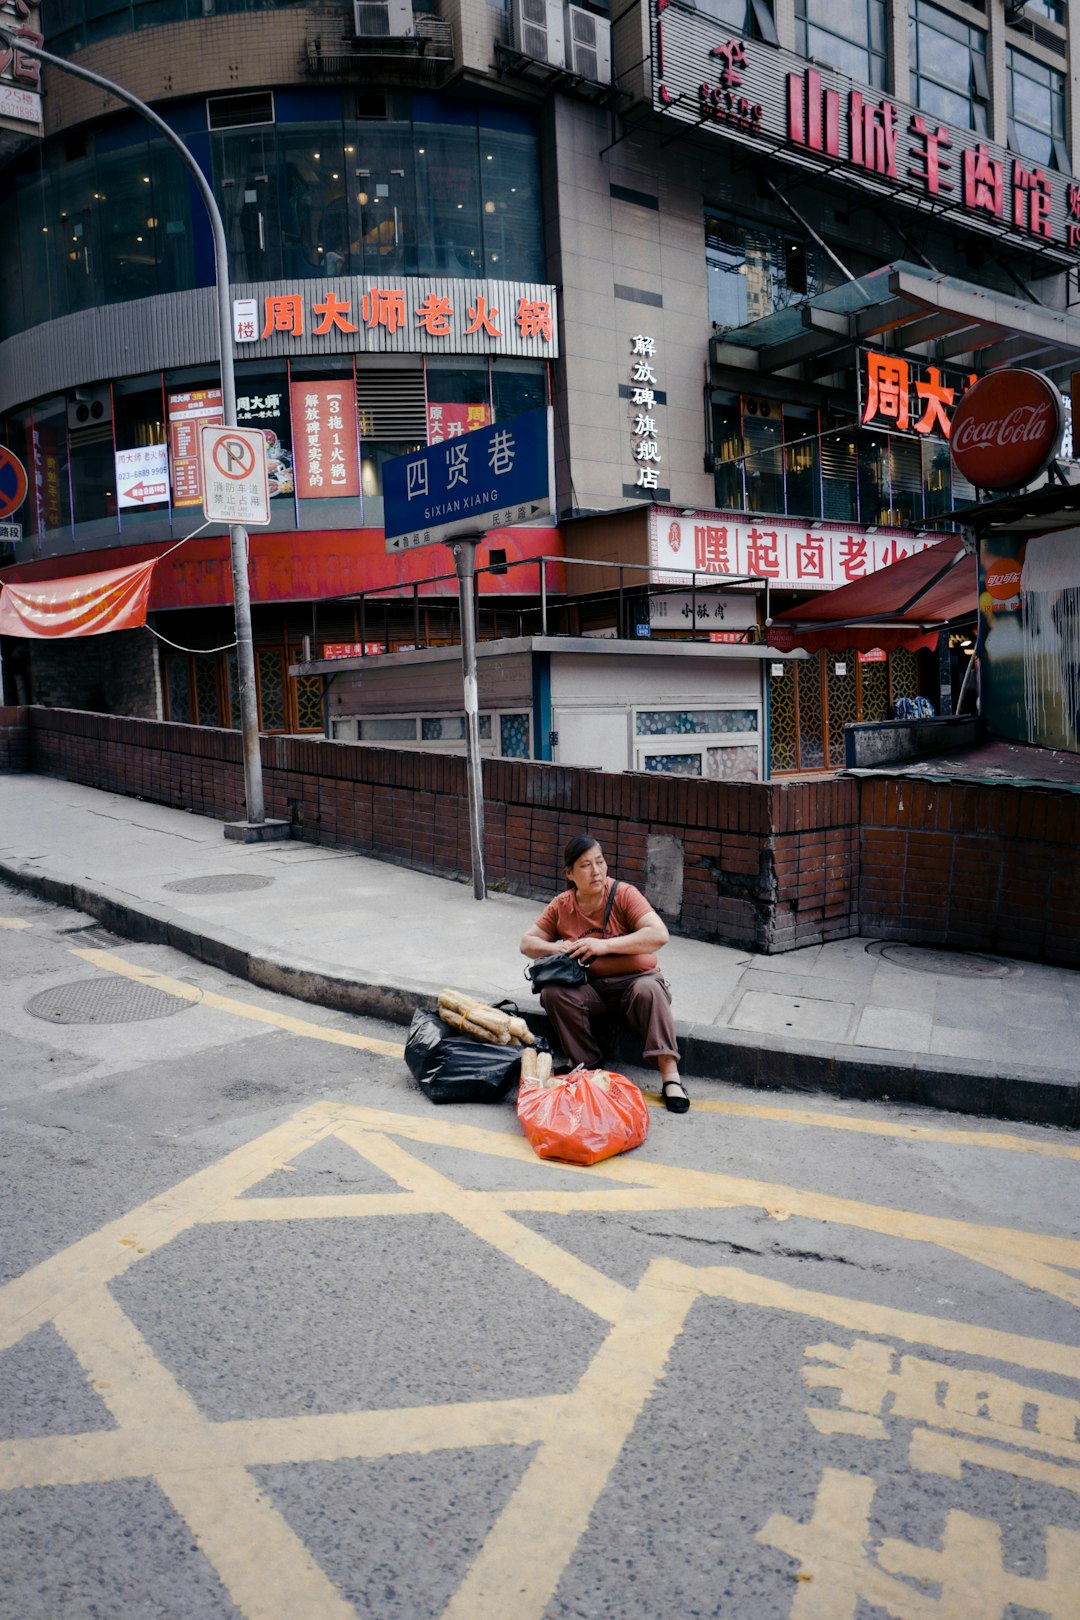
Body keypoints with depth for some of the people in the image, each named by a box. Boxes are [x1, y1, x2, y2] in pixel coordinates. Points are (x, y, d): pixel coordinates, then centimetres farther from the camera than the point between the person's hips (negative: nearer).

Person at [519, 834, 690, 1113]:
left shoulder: (624, 894, -9)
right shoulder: (561, 906, 3)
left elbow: (659, 935, -21)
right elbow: (527, 943, 9)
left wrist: (605, 945, -28)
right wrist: (557, 949, -14)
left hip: (634, 981, -2)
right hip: (590, 989, 3)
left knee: (649, 990, -35)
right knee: (553, 993, -26)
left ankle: (670, 1077, -35)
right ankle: (590, 1067, -15)